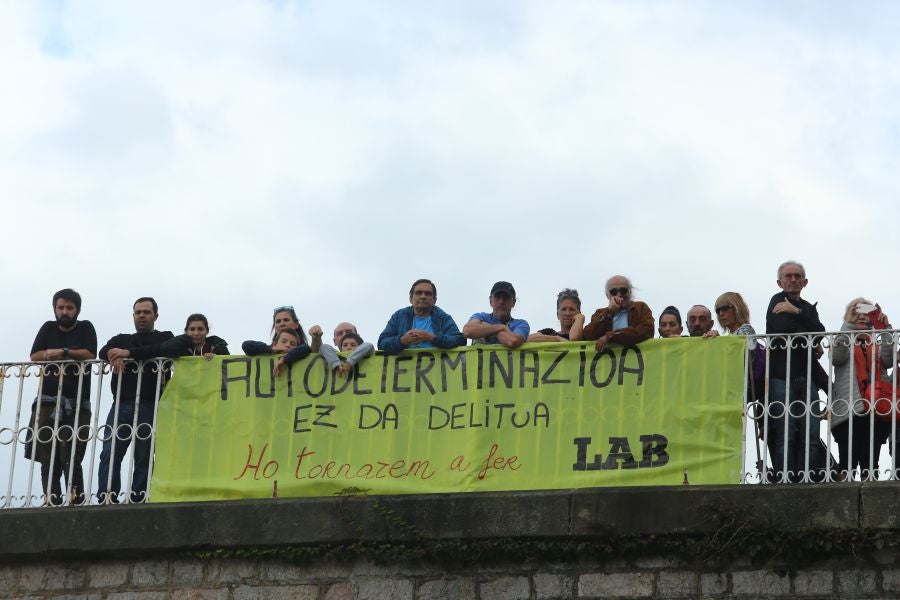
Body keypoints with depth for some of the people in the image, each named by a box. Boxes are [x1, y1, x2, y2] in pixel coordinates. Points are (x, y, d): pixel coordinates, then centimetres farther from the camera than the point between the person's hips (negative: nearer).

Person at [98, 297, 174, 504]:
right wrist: (114, 357, -18)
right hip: (121, 403, 3)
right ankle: (106, 500, -13)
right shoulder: (121, 339, 26)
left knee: (143, 458, -6)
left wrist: (129, 353, -15)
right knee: (109, 454, -9)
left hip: (149, 405, -3)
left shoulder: (164, 337, 16)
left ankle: (138, 501, -7)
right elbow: (104, 351, 6)